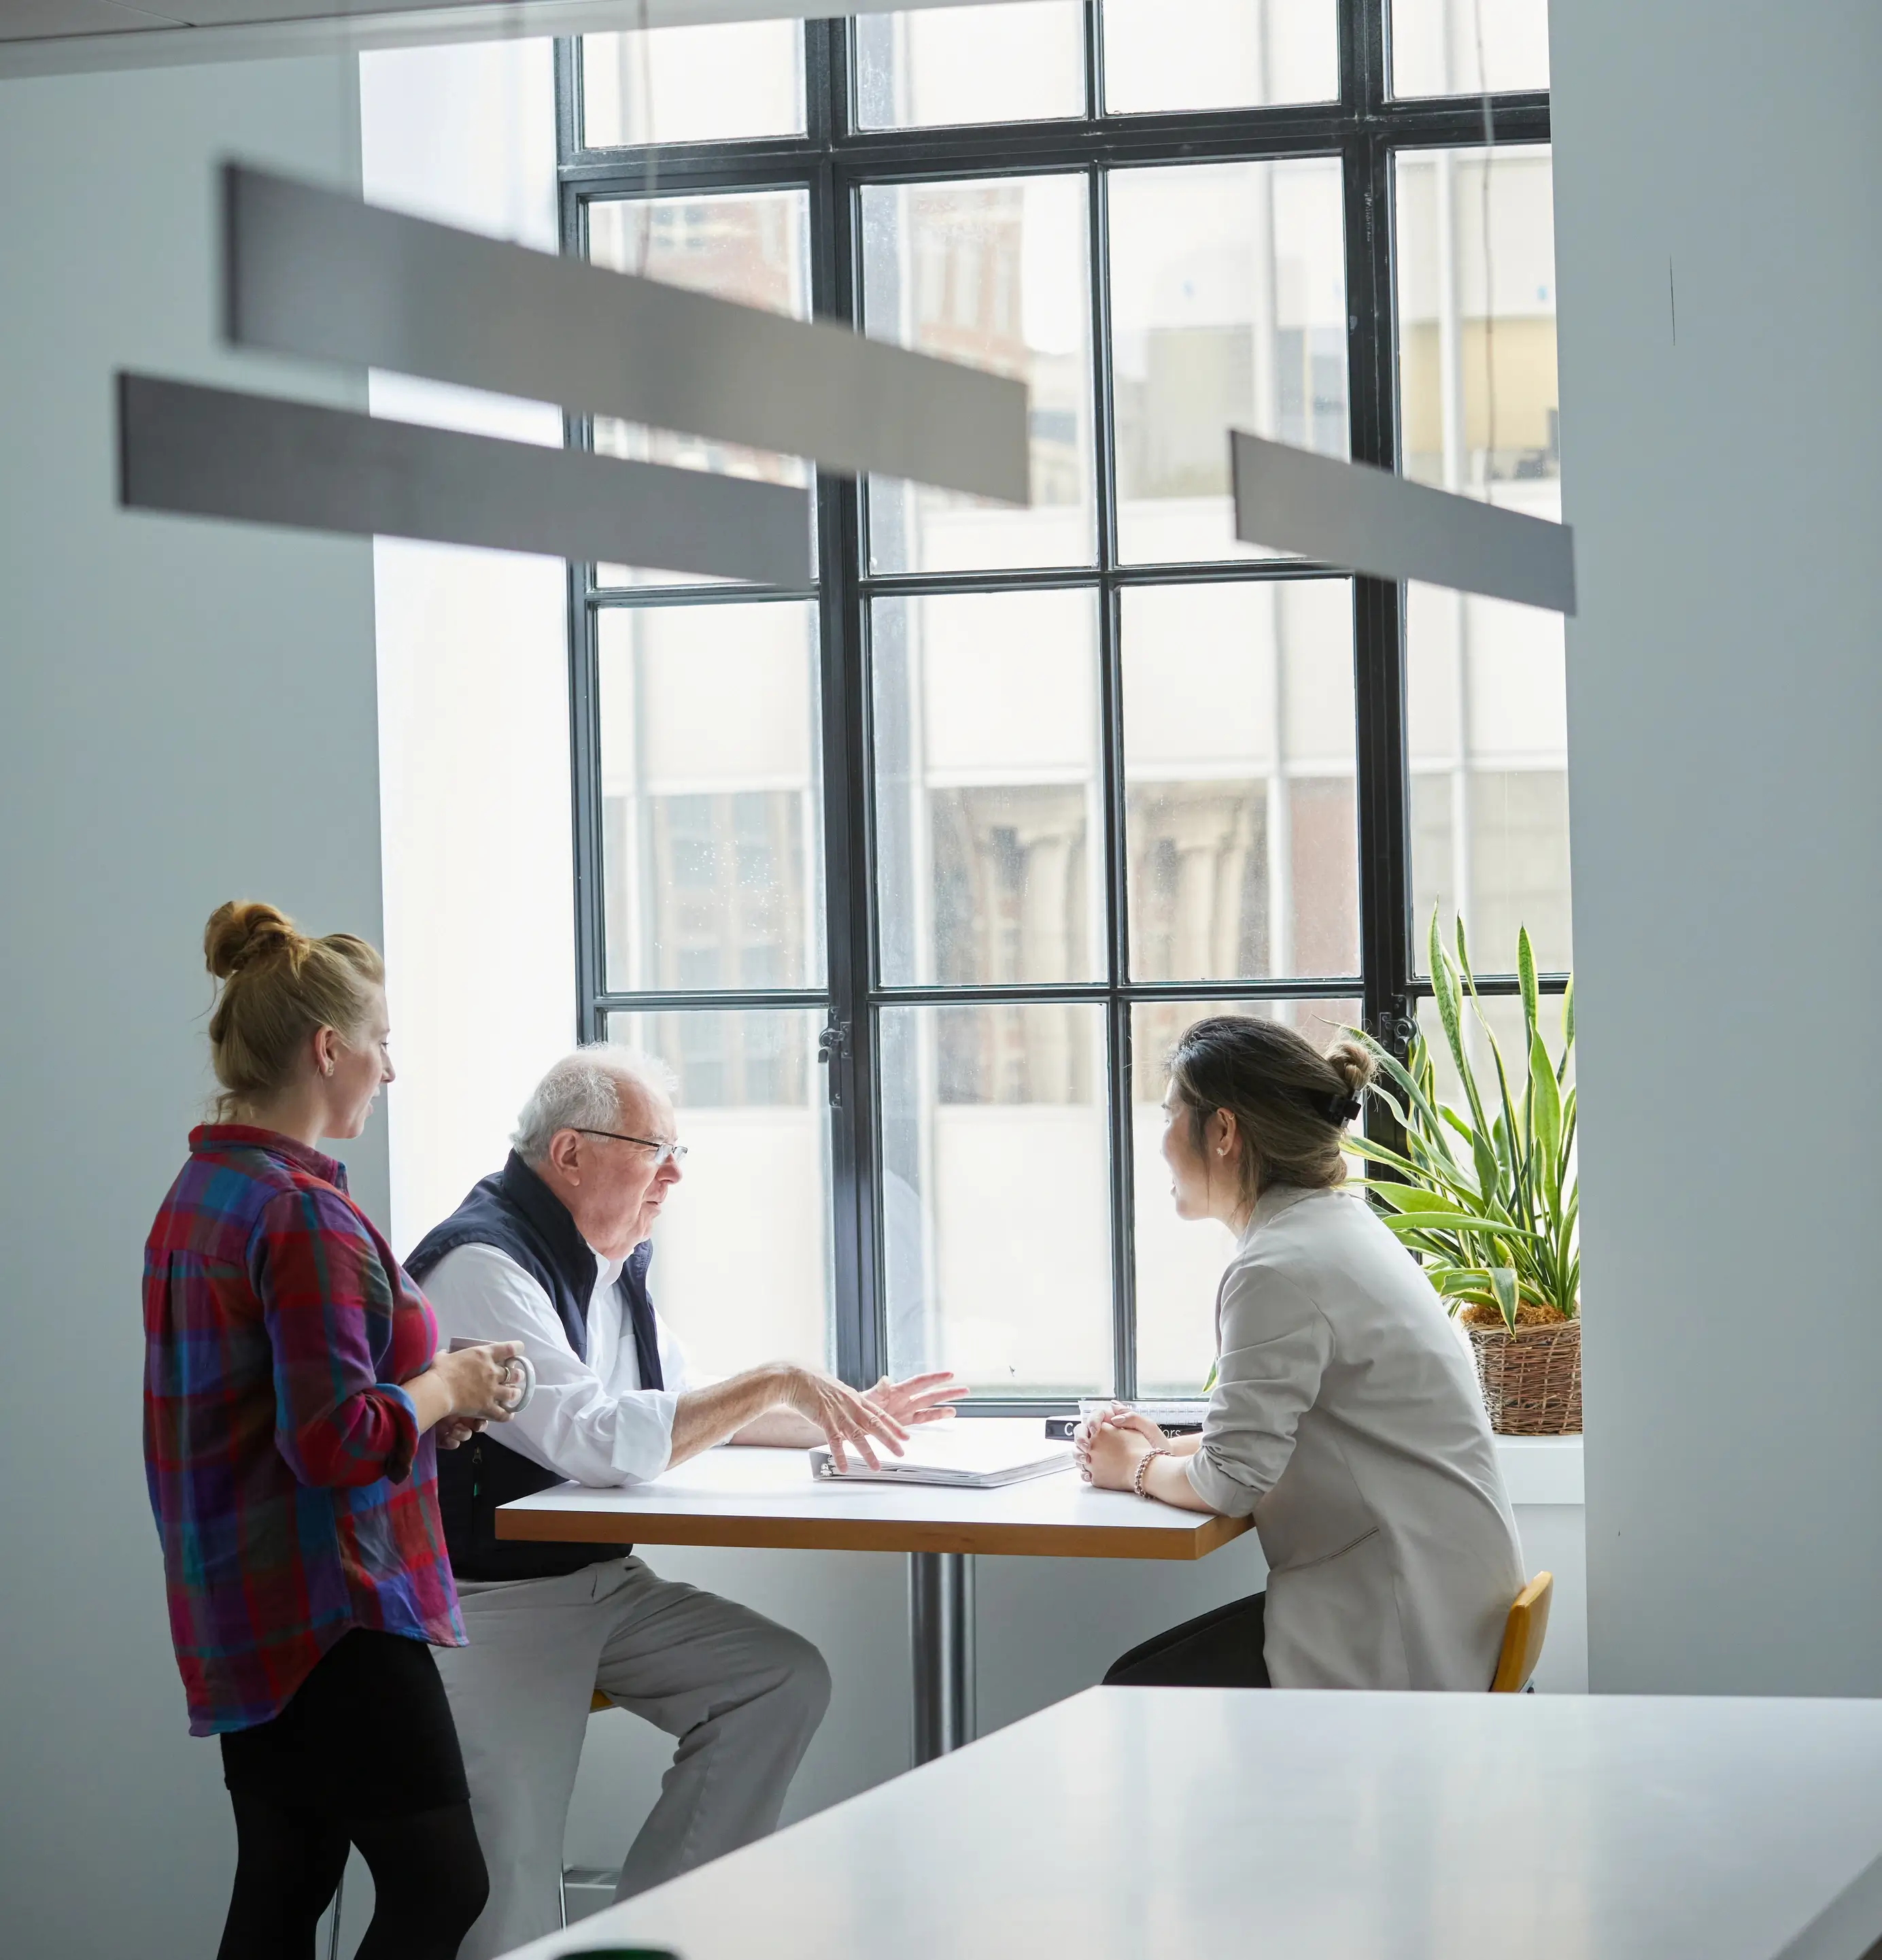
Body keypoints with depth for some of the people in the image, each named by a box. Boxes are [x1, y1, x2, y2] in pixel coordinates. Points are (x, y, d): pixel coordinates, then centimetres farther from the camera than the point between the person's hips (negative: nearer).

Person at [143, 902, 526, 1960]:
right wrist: (444, 1389, -7)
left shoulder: (198, 1193, 12)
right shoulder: (307, 1214, -18)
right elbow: (336, 1440, -24)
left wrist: (424, 1400, 12)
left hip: (238, 1618, 10)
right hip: (330, 1613, -10)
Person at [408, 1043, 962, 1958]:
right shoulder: (483, 1265, -17)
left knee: (785, 1680, -8)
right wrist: (774, 1386, -21)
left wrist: (844, 1414, 13)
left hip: (602, 1584, 9)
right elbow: (596, 1441, -26)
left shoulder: (611, 1258, 13)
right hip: (492, 1606, -9)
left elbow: (686, 1405, 26)